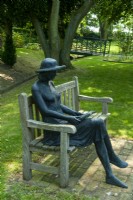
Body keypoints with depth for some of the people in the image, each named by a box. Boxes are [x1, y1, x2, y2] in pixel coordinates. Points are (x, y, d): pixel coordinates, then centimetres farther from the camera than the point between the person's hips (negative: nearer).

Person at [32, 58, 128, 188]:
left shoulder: (50, 83, 13)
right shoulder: (36, 88, -13)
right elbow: (45, 111, -20)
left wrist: (76, 114, 3)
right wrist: (68, 118, -23)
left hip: (62, 121, 8)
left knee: (97, 133, -11)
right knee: (98, 125, -17)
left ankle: (109, 175, -2)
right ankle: (112, 157, 5)